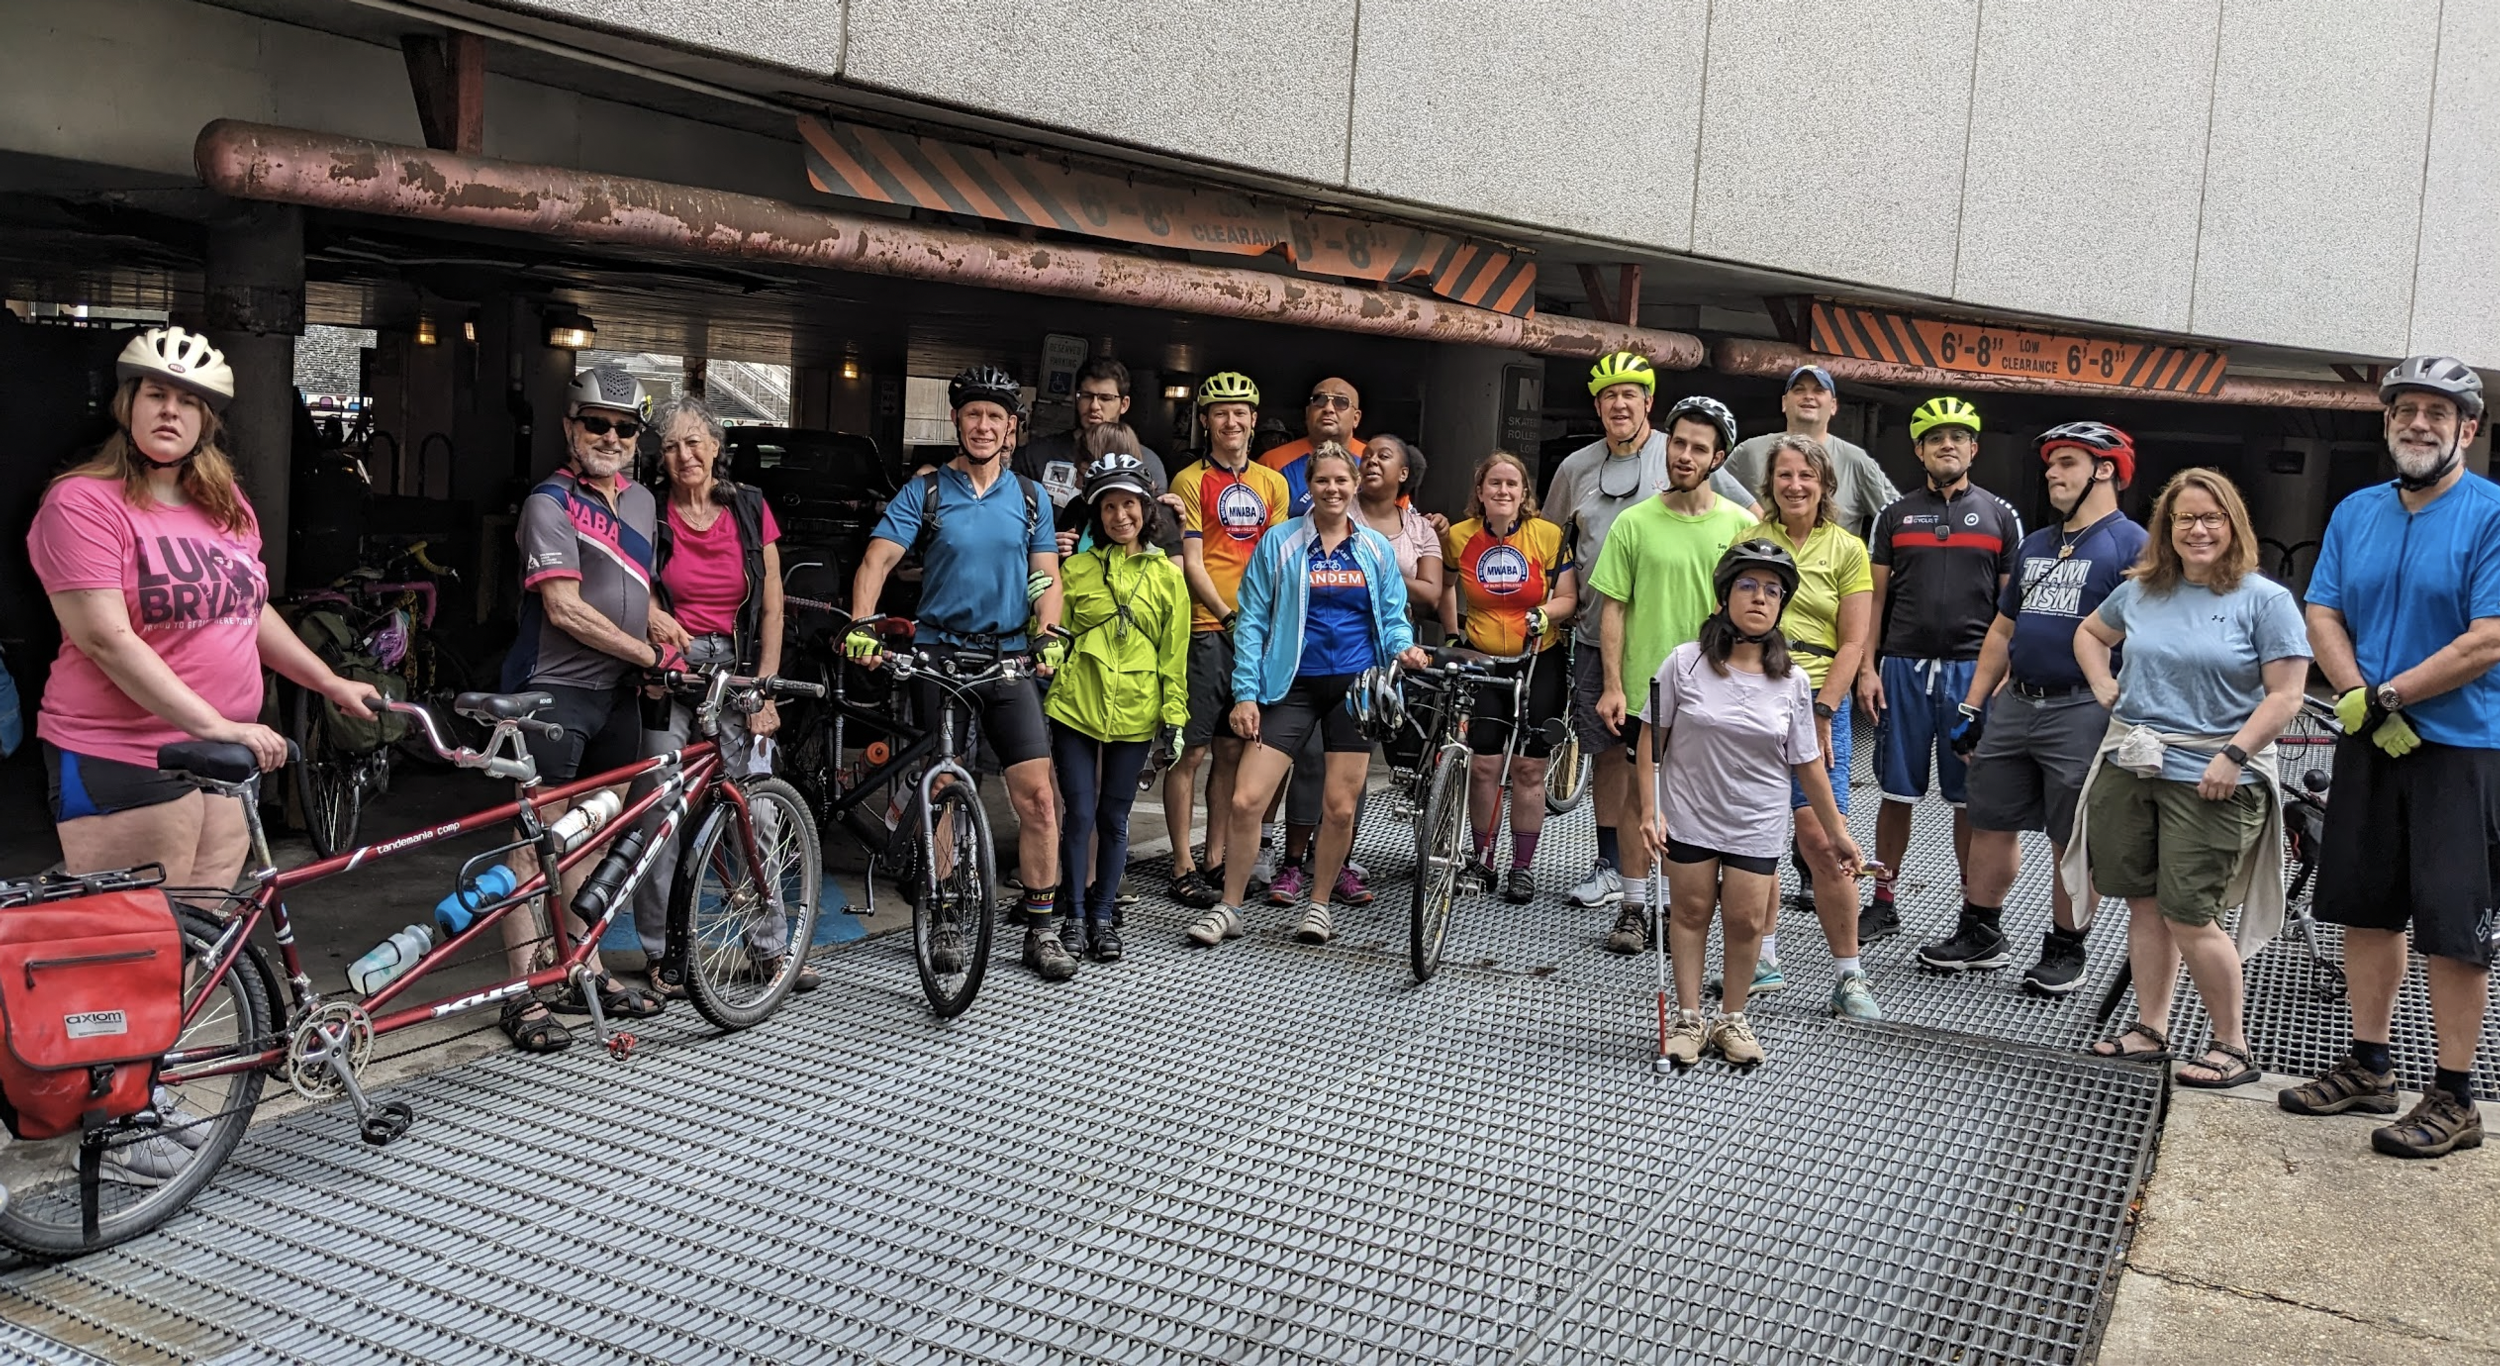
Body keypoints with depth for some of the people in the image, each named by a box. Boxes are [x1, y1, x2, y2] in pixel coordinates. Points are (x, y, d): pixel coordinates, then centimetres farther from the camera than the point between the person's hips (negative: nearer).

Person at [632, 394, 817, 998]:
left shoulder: (750, 508, 4)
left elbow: (771, 607, 6)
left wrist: (764, 686, -1)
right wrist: (654, 617, -15)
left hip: (736, 670, 1)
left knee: (757, 813, -4)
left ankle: (770, 947, 8)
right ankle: (660, 953, 10)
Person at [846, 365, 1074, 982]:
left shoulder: (1029, 497, 10)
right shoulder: (925, 493, 2)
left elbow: (1046, 574, 8)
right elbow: (876, 560, -8)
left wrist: (1047, 634, -11)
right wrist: (861, 627, -25)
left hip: (1008, 658, 2)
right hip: (938, 655, -1)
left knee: (1037, 795, -6)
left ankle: (1041, 929, 3)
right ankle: (948, 924, 16)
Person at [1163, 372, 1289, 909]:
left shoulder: (1273, 483, 13)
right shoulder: (1191, 481, -2)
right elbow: (1191, 562, -7)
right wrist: (1227, 616, -16)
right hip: (1206, 630, -5)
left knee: (1232, 751, 10)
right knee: (1191, 750, -2)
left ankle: (1217, 860, 19)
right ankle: (1183, 868, 5)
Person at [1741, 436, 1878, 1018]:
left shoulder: (1846, 549, 5)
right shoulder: (1748, 540, 9)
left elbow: (1852, 644, 0)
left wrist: (1822, 712, -9)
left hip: (1817, 701, -2)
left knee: (1821, 838, -10)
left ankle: (1848, 975, 0)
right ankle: (1764, 957, 19)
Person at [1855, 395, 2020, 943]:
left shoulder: (2000, 516, 7)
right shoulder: (1895, 515, 9)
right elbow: (1875, 596, 8)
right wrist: (1867, 668, -1)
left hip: (1972, 670, -1)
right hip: (1903, 668, 1)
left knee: (1970, 798, 4)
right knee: (1897, 793, 6)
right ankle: (1883, 904, 14)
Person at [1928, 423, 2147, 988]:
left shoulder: (2130, 546, -6)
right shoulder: (2035, 546, 17)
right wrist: (1972, 708, 16)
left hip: (2082, 710, -7)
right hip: (2015, 704, 7)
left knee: (2072, 843, 3)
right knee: (1990, 826, 11)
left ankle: (2065, 950, 16)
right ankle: (1980, 935, 23)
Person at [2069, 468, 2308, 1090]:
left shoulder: (2265, 600, -5)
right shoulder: (2140, 590, 9)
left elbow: (2284, 695, -9)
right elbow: (2090, 633, 28)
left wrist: (2234, 756, -18)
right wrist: (2103, 687, 12)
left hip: (2209, 781, -5)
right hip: (2129, 766, 5)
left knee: (2189, 917, -5)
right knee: (2145, 904, 11)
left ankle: (2232, 1044, 11)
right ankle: (2150, 1029, 24)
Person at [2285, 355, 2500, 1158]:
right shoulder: (2356, 513, 8)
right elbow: (2322, 615, 4)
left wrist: (2384, 697, -14)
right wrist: (2361, 701, -11)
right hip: (2369, 740, 6)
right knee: (2367, 907, 13)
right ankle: (2369, 1068, 26)